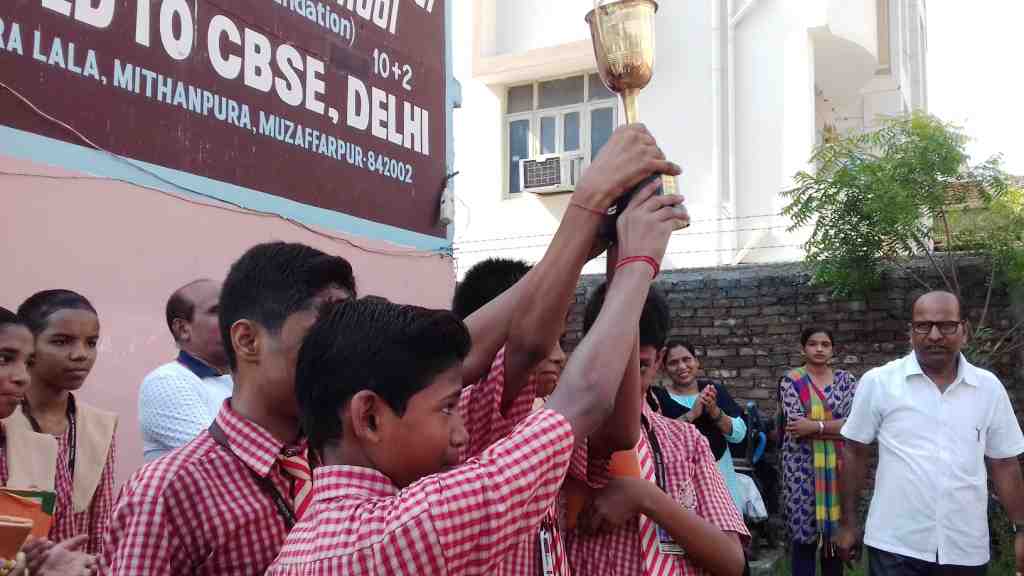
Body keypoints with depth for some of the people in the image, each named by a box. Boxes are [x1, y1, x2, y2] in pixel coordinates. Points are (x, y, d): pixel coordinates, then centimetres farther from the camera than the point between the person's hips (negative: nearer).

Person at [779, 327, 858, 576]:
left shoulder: (846, 379, 5)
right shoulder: (791, 380, -2)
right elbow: (797, 425, -13)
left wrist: (814, 426, -16)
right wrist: (837, 427, -14)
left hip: (838, 466, 3)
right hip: (803, 466, -2)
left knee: (836, 532, 9)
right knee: (804, 535, 1)